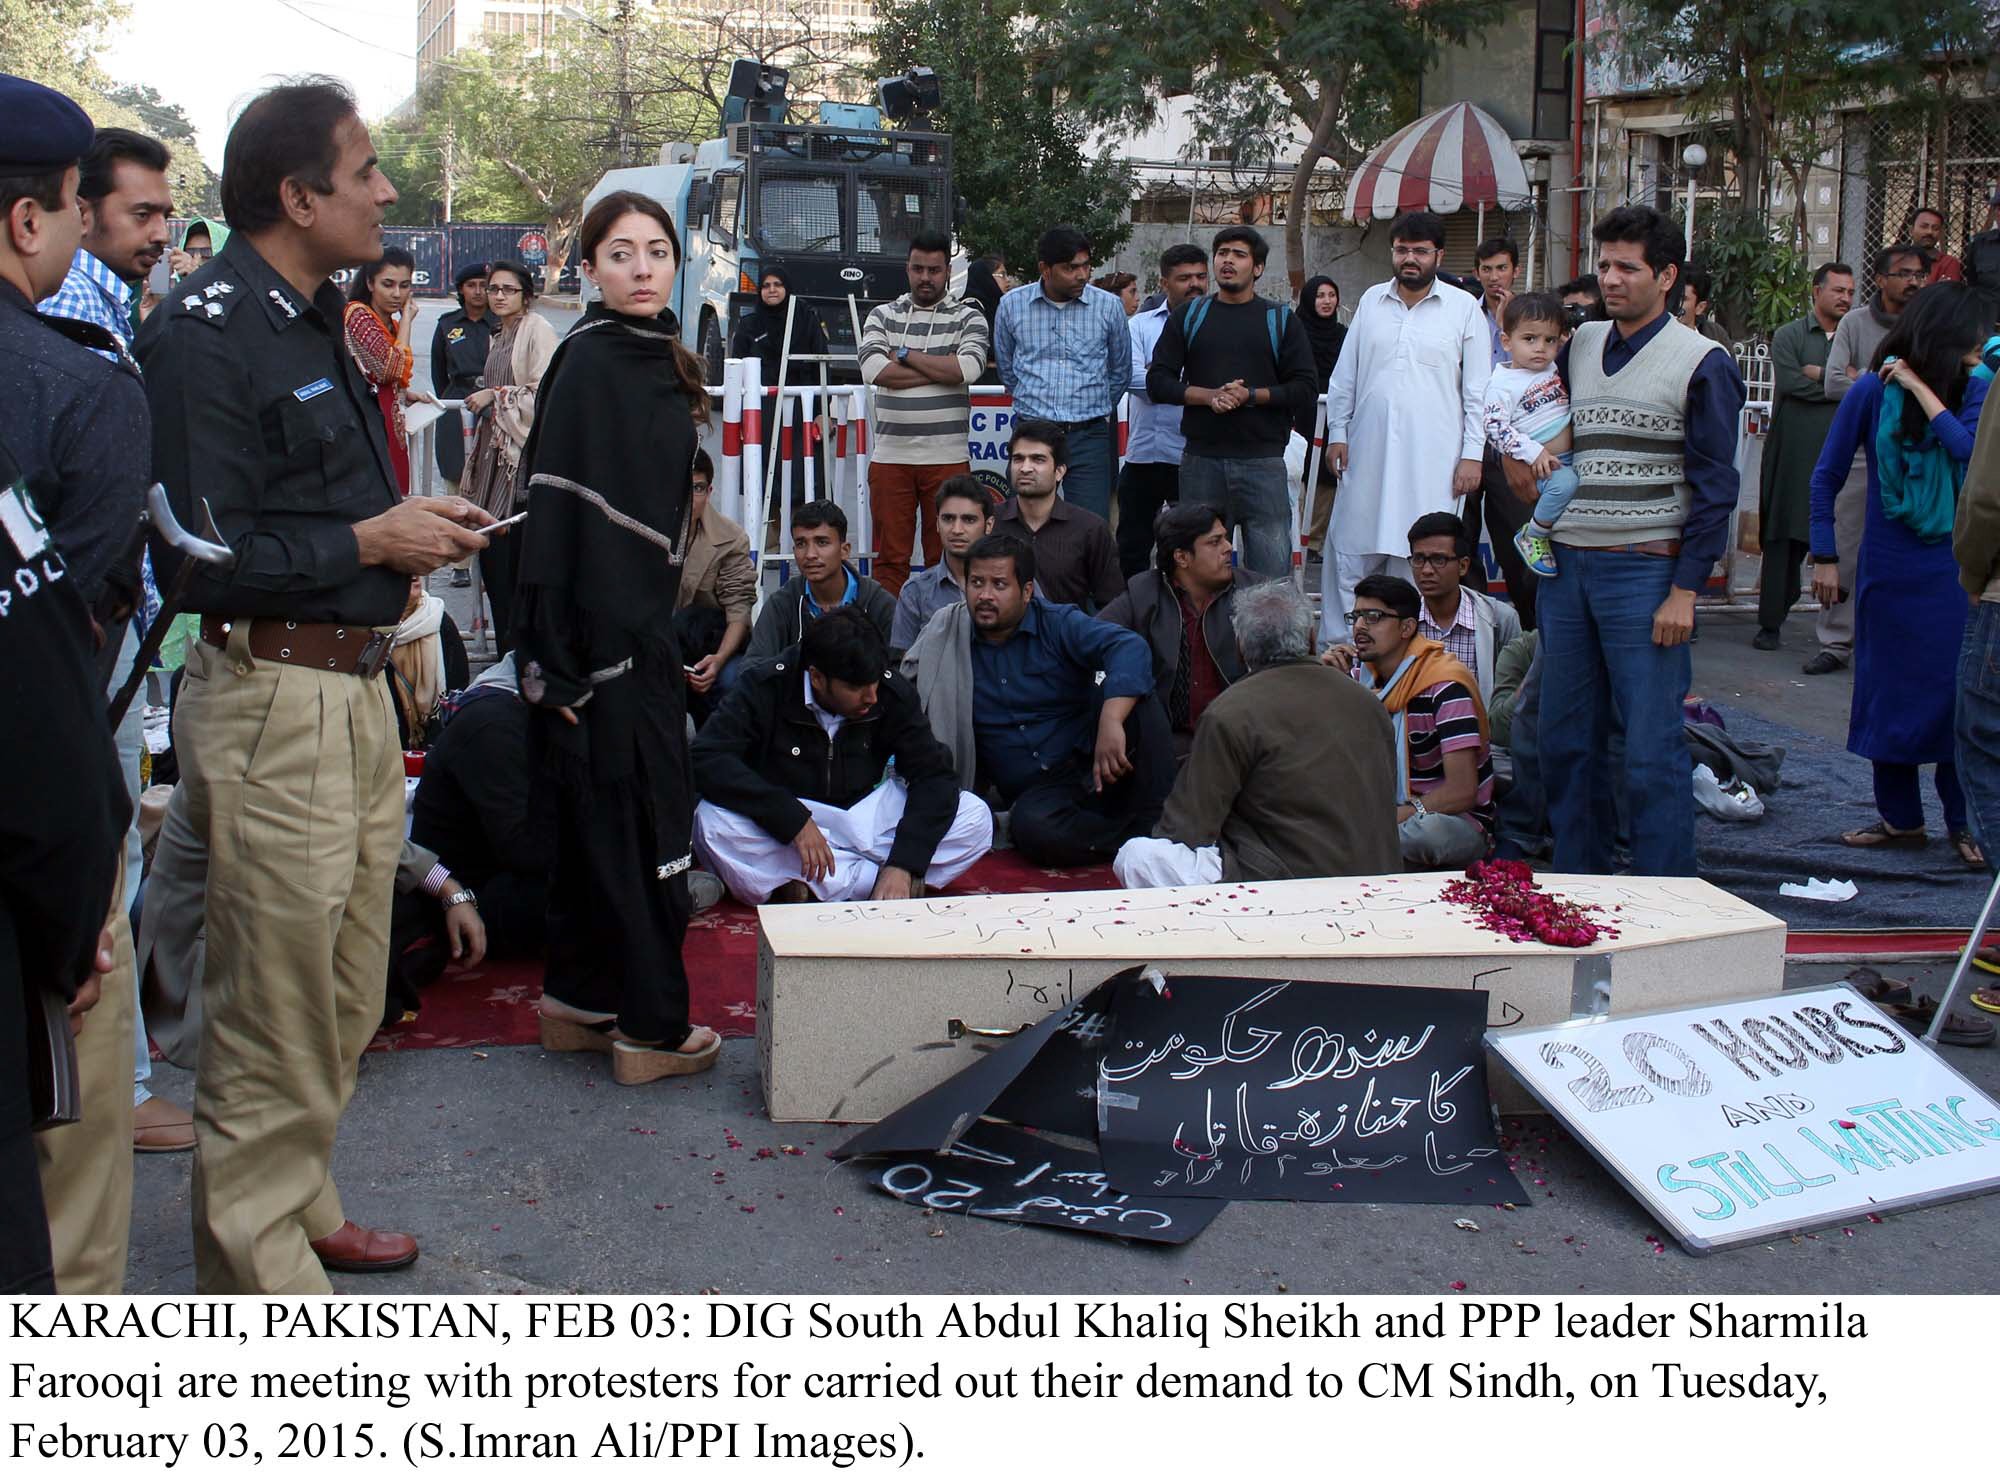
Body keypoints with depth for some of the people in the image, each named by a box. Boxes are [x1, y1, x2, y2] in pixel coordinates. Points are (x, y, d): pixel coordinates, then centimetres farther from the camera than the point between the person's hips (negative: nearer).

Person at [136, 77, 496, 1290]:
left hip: (354, 687, 10)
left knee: (345, 998, 19)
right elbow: (208, 556, -22)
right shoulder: (205, 335, -15)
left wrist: (416, 523, 7)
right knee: (277, 1008, -1)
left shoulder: (313, 320, 16)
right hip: (272, 700, -10)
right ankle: (258, 1262, 13)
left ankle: (302, 1208, 35)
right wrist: (372, 542, -15)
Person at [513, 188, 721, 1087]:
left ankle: (578, 1001, 26)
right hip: (597, 632, -9)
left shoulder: (657, 359, 12)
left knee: (596, 822, 15)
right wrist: (561, 663, -23)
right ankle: (652, 1027, 9)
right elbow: (557, 509, -20)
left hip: (638, 625, 9)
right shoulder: (588, 363, -15)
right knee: (636, 826, -2)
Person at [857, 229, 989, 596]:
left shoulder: (967, 317, 6)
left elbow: (969, 368, -14)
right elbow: (874, 370, -8)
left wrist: (904, 355, -6)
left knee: (944, 556, 3)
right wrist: (941, 370, -8)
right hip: (890, 456, 1)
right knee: (890, 556, 3)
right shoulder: (883, 316, 11)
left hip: (947, 458, -1)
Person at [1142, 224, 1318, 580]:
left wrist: (1250, 396, -12)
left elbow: (1305, 388, 2)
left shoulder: (1282, 319, 9)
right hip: (1201, 460, 2)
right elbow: (1157, 382, 6)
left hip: (1263, 461, -2)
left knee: (1271, 570, -6)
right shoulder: (1188, 317, 13)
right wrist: (1210, 396, -10)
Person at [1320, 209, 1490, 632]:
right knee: (1349, 555, 3)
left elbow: (1477, 390, 2)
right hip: (1367, 451, 3)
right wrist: (1337, 432, 8)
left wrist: (1473, 454, -3)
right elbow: (1344, 375, 15)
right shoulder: (1371, 300, 11)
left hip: (1431, 459, -3)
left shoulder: (1464, 308, 2)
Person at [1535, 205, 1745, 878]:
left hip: (1644, 570, -6)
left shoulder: (1702, 363, -4)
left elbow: (1714, 488, -7)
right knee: (1566, 739, 9)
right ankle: (1578, 884, 20)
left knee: (1651, 751, -5)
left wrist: (1685, 590, -12)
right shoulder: (1579, 347, 12)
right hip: (1567, 564, 6)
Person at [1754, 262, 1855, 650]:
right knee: (1784, 538, -1)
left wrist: (1820, 375, -6)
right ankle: (1771, 621, 5)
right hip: (1794, 454, -2)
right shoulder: (1789, 336, 8)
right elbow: (1788, 382, -9)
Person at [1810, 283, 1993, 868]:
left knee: (1959, 690, 0)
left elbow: (1972, 449, -19)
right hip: (1890, 566, 0)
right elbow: (1827, 476, 0)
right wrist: (1823, 557, -2)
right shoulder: (1873, 391, -5)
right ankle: (1900, 819, 19)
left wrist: (1923, 391, -17)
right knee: (1888, 689, 7)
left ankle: (1965, 823, 11)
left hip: (1955, 564, 0)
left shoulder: (1975, 386, -1)